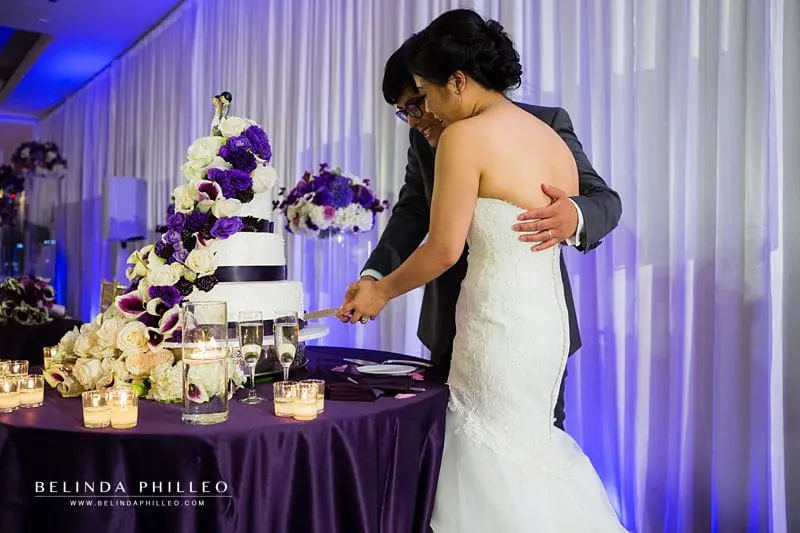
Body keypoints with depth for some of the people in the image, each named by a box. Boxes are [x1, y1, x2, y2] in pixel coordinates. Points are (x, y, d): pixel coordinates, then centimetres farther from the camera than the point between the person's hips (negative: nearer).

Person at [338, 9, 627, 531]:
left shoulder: (465, 137, -14)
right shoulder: (553, 137, 9)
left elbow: (444, 248, -14)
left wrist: (382, 292, 2)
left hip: (499, 325, -8)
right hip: (550, 319, 8)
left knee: (495, 464, 8)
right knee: (531, 447, 22)